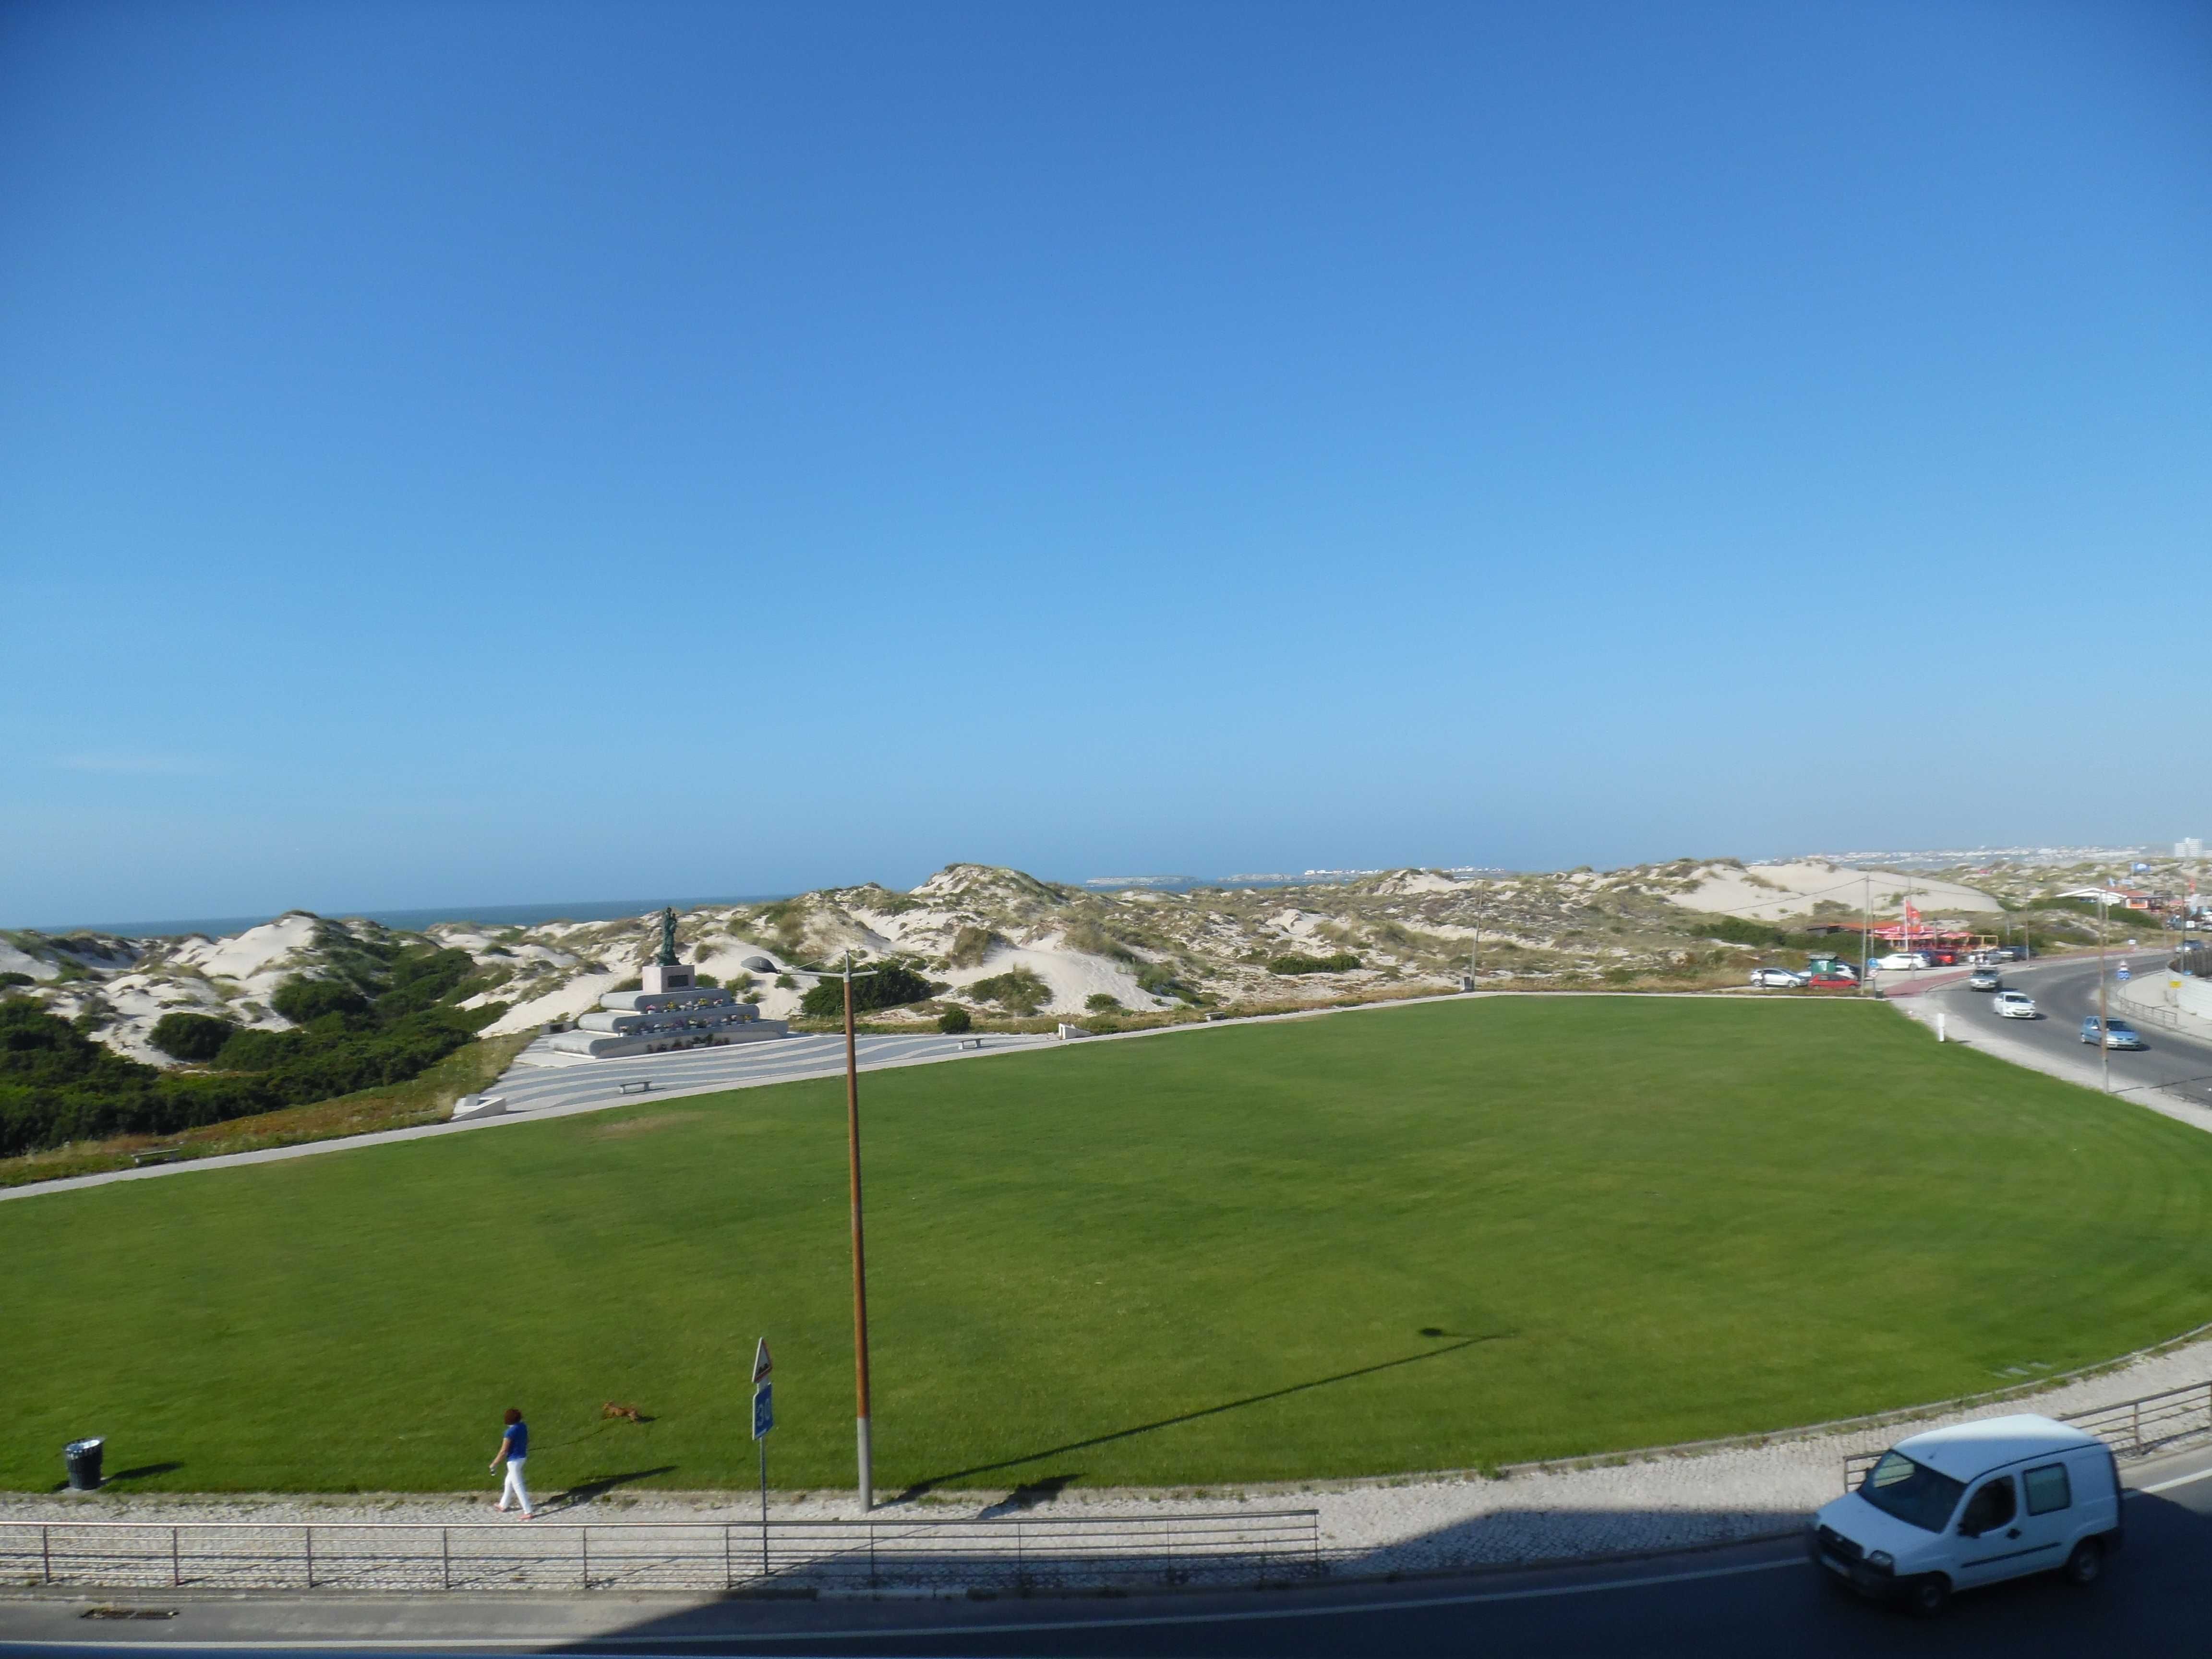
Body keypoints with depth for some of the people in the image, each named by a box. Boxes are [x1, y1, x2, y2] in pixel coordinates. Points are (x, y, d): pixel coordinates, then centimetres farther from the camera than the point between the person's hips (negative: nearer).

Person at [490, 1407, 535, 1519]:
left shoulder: (510, 1432, -25)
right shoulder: (524, 1426, -3)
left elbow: (503, 1452, -21)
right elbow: (527, 1441, 11)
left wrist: (494, 1464, -9)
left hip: (514, 1460, -8)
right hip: (522, 1457, 8)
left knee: (518, 1486, 1)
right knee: (509, 1481, 27)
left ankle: (529, 1512, 4)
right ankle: (503, 1505, 45)